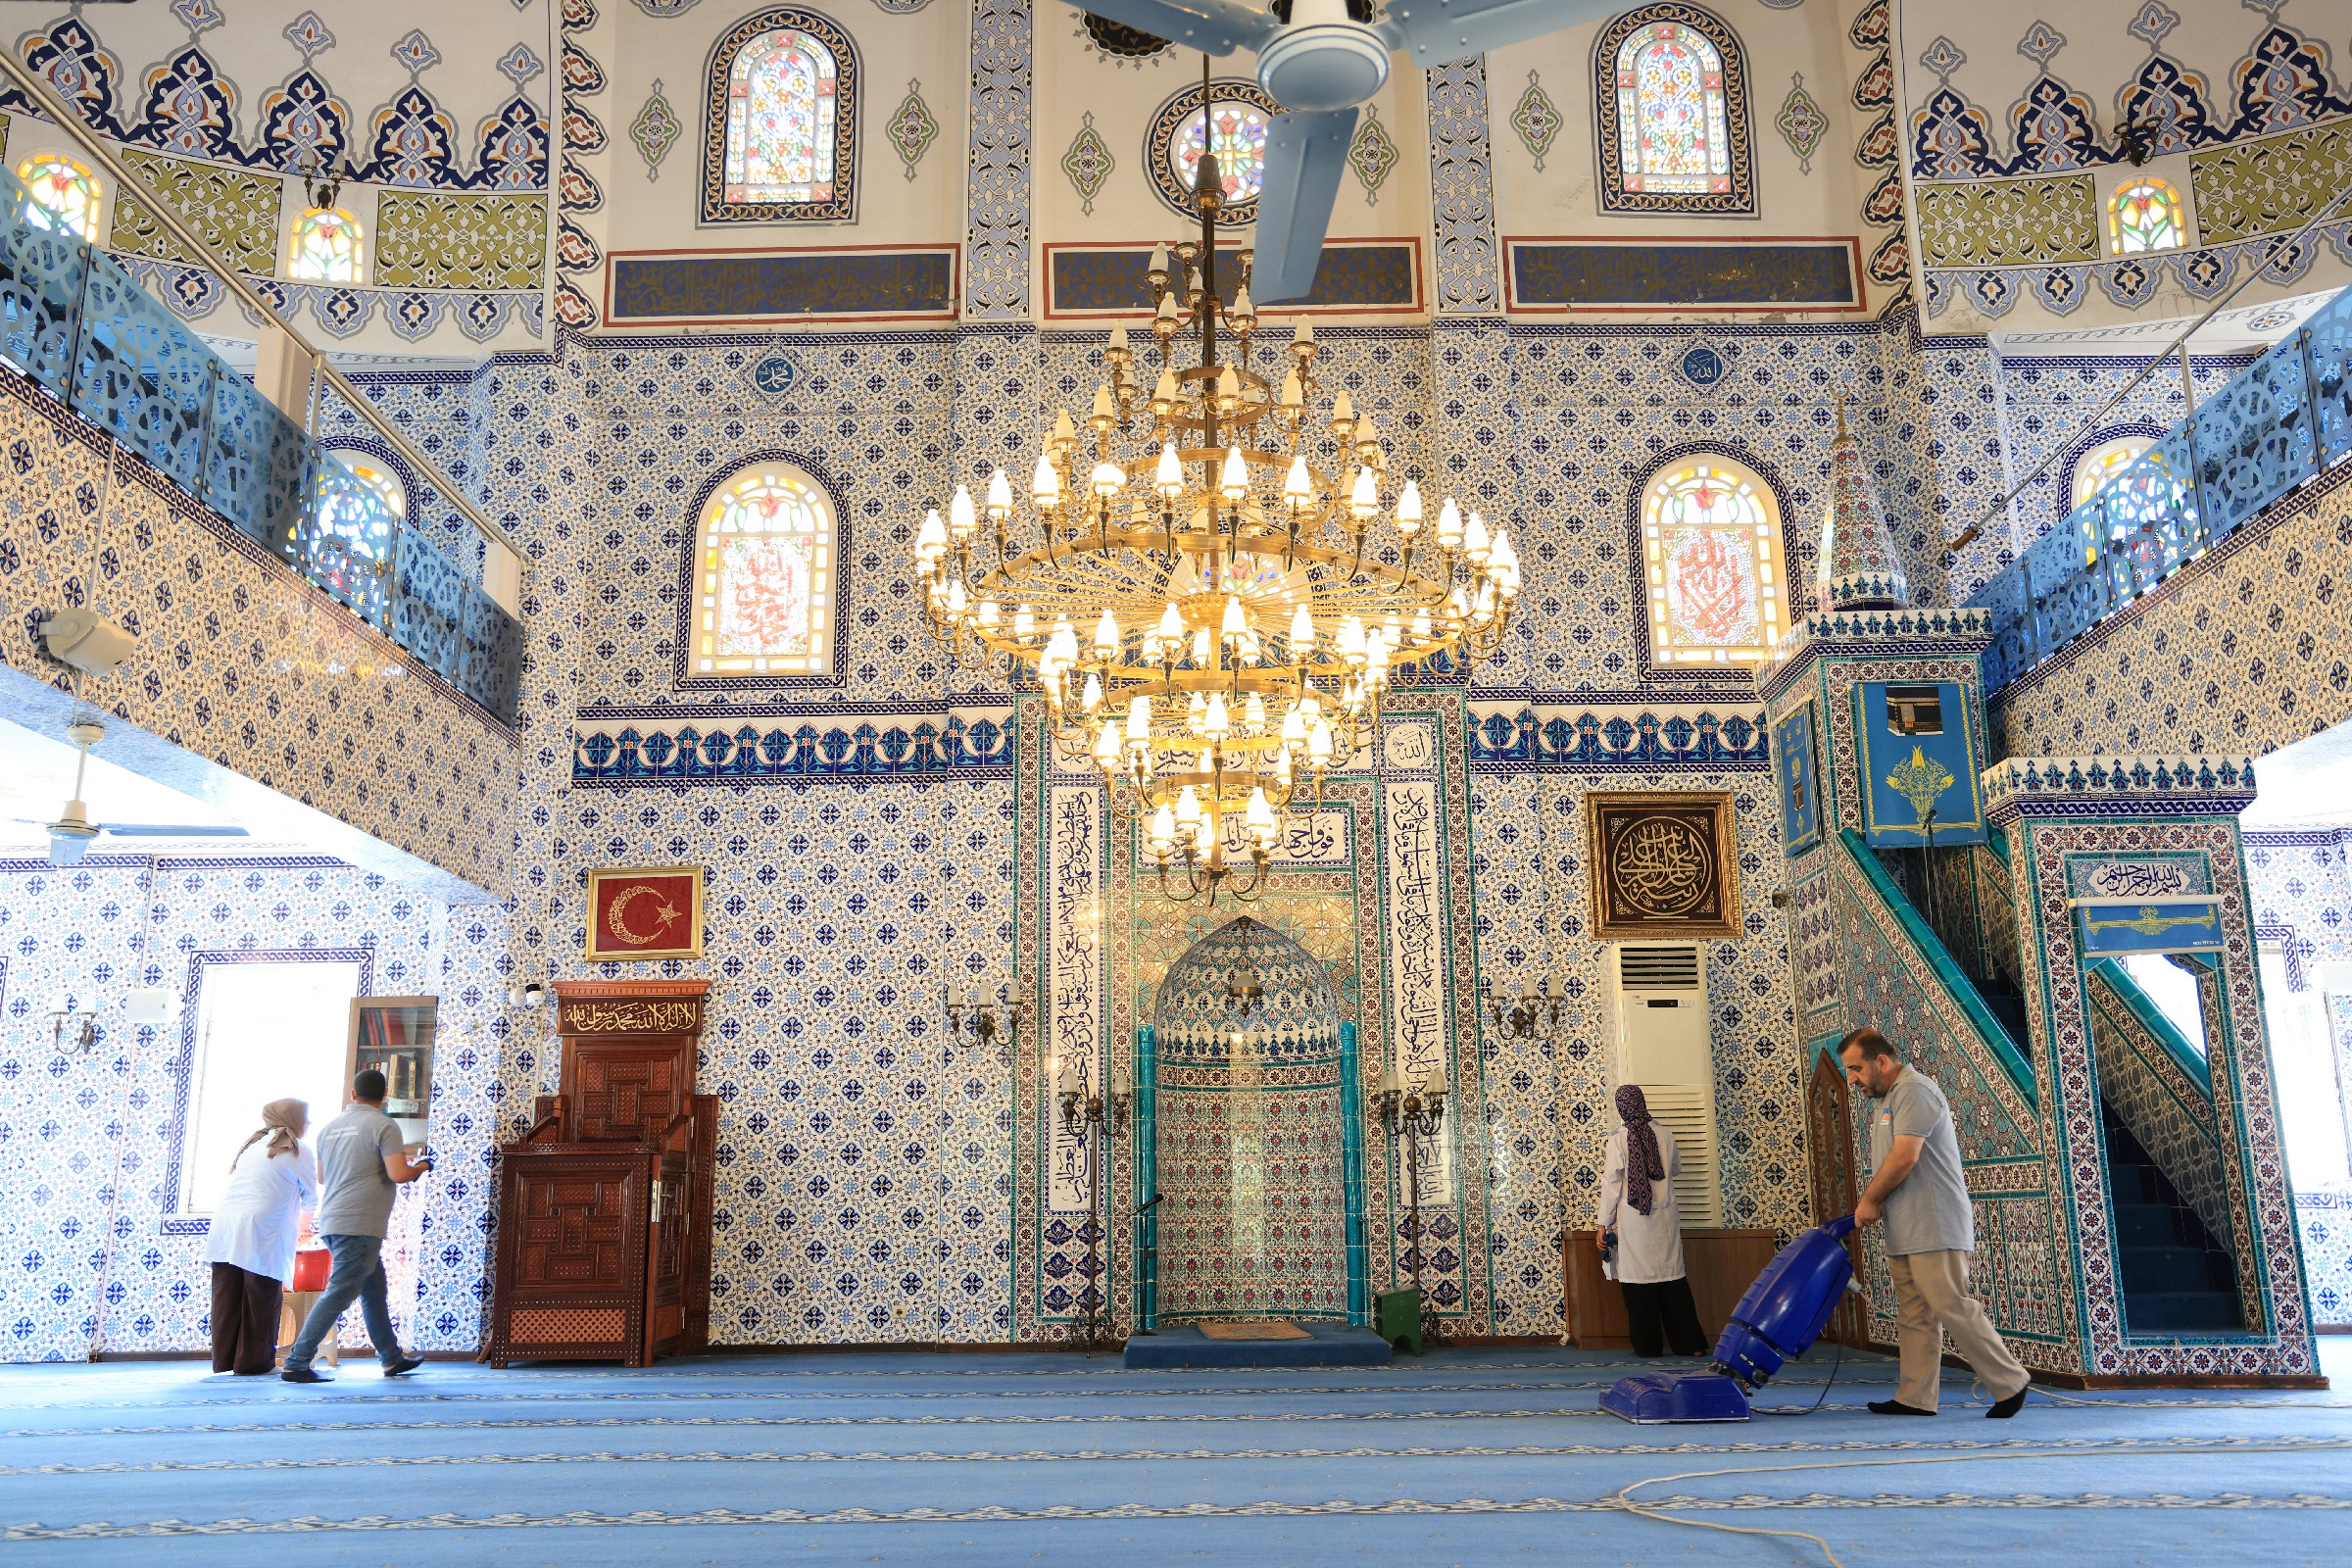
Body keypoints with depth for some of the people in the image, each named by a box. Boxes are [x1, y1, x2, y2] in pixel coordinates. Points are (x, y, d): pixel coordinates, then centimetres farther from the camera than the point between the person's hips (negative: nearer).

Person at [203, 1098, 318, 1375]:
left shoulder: (252, 1145, 23)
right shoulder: (298, 1152, 4)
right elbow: (311, 1199, 12)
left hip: (224, 1225, 6)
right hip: (259, 1230, -6)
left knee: (227, 1297, 10)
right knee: (260, 1300, 3)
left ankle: (224, 1359, 15)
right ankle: (253, 1360, 6)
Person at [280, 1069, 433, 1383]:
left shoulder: (330, 1127, 13)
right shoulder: (384, 1126, -8)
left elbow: (321, 1177, 24)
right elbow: (398, 1174, -17)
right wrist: (420, 1166, 3)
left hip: (332, 1222, 8)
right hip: (360, 1225, -8)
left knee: (374, 1291, 16)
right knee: (337, 1294, -7)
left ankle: (392, 1358, 23)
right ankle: (296, 1363, -10)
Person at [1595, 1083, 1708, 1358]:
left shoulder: (1618, 1139, -8)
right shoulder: (1664, 1135, 1)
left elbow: (1611, 1184, -8)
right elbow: (1676, 1168, 18)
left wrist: (1602, 1224, -3)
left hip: (1633, 1219, -3)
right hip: (1665, 1217, 3)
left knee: (1639, 1281, 4)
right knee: (1673, 1278, 9)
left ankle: (1648, 1345, 8)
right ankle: (1690, 1343, 9)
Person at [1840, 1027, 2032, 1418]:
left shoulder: (1914, 1090, -14)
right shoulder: (1885, 1099, 20)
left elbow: (1904, 1158, -21)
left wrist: (1869, 1200, -10)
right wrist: (1874, 1204, 6)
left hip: (1933, 1228, -10)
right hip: (1904, 1233, 10)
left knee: (1952, 1307, -9)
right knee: (1914, 1316, 8)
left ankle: (2011, 1382, 3)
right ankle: (1915, 1397, 10)